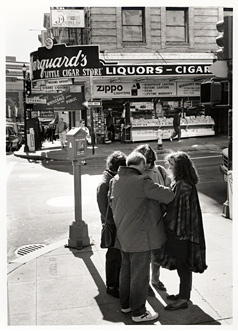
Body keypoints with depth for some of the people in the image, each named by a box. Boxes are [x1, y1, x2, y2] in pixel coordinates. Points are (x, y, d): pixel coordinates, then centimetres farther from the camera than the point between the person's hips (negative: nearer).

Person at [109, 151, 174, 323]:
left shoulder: (115, 180, 3)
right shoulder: (142, 181, -22)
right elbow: (168, 196, -21)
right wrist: (169, 190, 1)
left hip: (123, 234, 8)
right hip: (139, 236, -8)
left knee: (126, 269, 22)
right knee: (140, 275, 5)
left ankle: (125, 304, 37)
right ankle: (138, 312, 18)